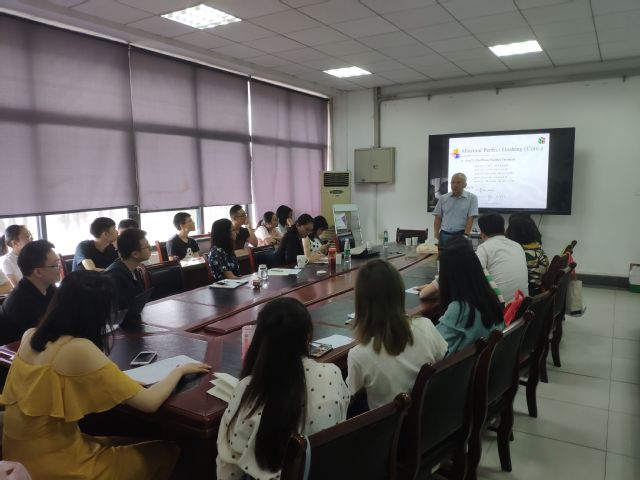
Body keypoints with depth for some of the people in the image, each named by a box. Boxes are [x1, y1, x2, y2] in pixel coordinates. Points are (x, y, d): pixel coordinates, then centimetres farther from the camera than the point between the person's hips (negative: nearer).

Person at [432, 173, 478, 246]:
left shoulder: (472, 198, 1)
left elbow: (470, 218, -6)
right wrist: (436, 233, -2)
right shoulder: (443, 198, 10)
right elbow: (438, 218, 11)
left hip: (461, 235, -2)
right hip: (444, 235, 3)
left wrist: (465, 235, -14)